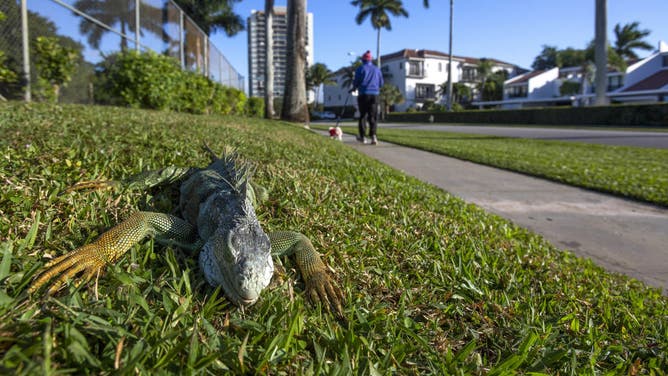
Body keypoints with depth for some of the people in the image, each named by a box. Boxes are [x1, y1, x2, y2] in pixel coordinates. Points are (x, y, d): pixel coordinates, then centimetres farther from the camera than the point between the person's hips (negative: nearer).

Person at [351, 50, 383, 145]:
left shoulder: (360, 69, -1)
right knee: (372, 116, 2)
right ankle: (373, 136, -15)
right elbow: (381, 83, 16)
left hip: (363, 94, -2)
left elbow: (356, 81, -4)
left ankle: (362, 136, 14)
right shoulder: (377, 69, 11)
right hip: (374, 94, 2)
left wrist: (354, 88, 17)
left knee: (363, 115, 9)